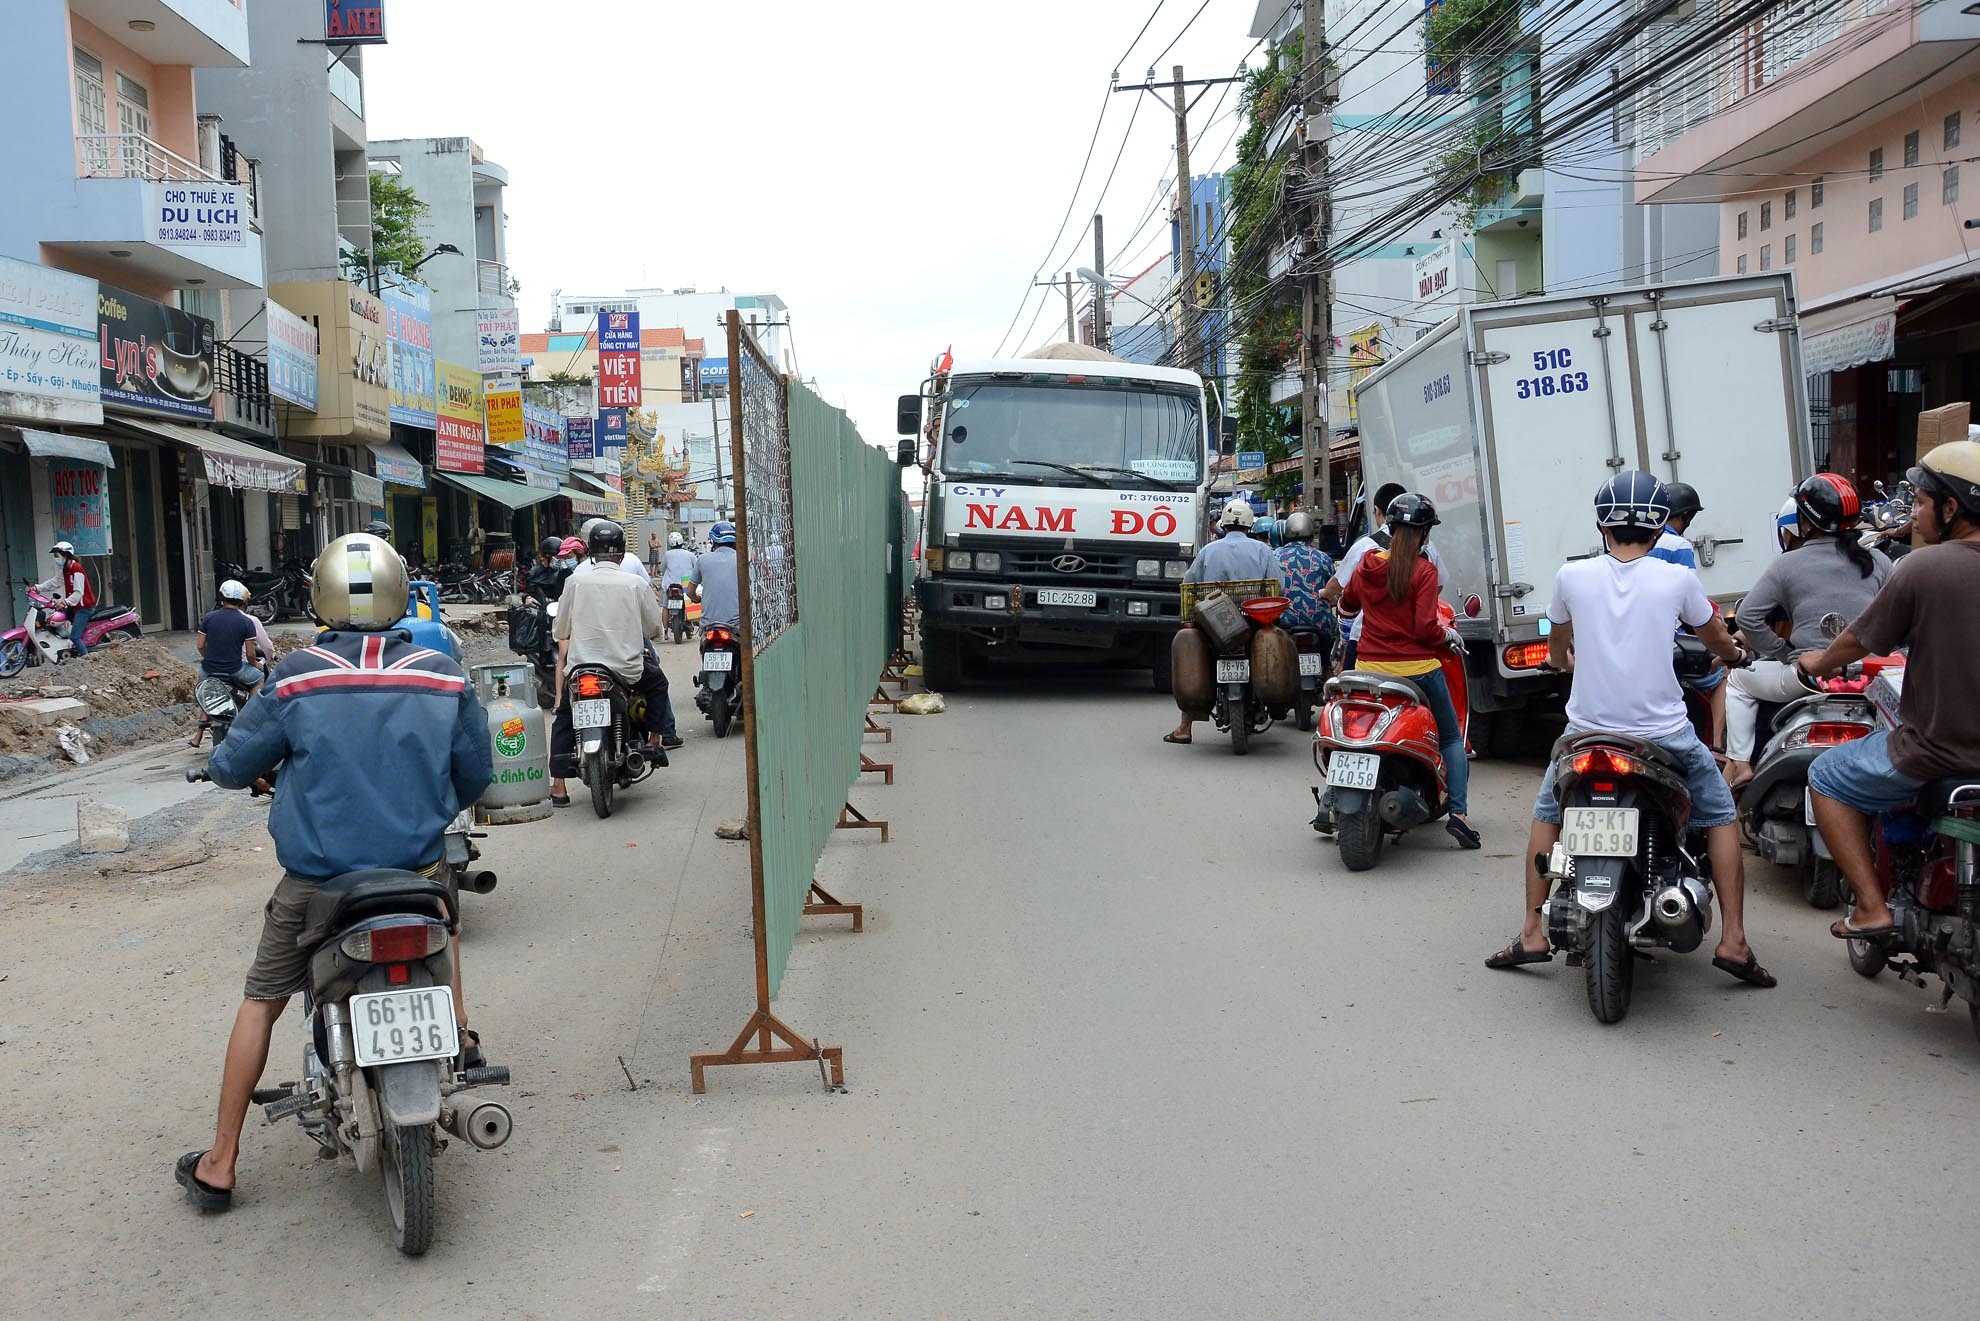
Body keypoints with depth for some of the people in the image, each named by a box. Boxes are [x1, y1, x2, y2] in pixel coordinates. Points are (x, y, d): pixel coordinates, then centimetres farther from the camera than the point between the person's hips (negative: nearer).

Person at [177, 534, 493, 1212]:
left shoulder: (296, 676, -12)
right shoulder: (444, 676, -7)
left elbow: (232, 766, -2)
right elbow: (475, 774, 3)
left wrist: (225, 764, 23)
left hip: (316, 876, -1)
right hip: (416, 866, 1)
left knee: (261, 1002, 16)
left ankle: (219, 1167, 22)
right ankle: (459, 1034, 41)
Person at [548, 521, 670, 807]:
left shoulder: (576, 581, -1)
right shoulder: (635, 584, -3)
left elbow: (560, 630, 4)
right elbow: (655, 629, 5)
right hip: (627, 669, -1)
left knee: (563, 718, 20)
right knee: (657, 682, 29)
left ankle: (558, 787, 11)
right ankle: (654, 741, 24)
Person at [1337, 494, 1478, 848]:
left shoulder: (1367, 564, 2)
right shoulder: (1424, 571, -13)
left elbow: (1347, 604, 20)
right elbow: (1425, 629, -18)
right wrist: (1449, 635, 2)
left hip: (1370, 669, 4)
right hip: (1417, 669, -4)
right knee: (1452, 739, 14)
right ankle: (1458, 813, 0)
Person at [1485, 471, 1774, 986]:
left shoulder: (1572, 576, -2)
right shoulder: (1677, 580, -5)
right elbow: (1719, 641, 15)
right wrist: (1735, 654, 39)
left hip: (1588, 729, 1)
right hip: (1663, 731, -1)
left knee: (1546, 812, 22)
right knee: (1721, 815, 19)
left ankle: (1533, 934, 19)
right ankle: (1733, 941, 12)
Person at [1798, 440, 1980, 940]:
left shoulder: (1922, 566, -18)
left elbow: (1859, 642, -4)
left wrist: (1818, 662, 16)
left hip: (1940, 750, -7)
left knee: (1826, 777, 17)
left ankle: (1872, 906, 9)